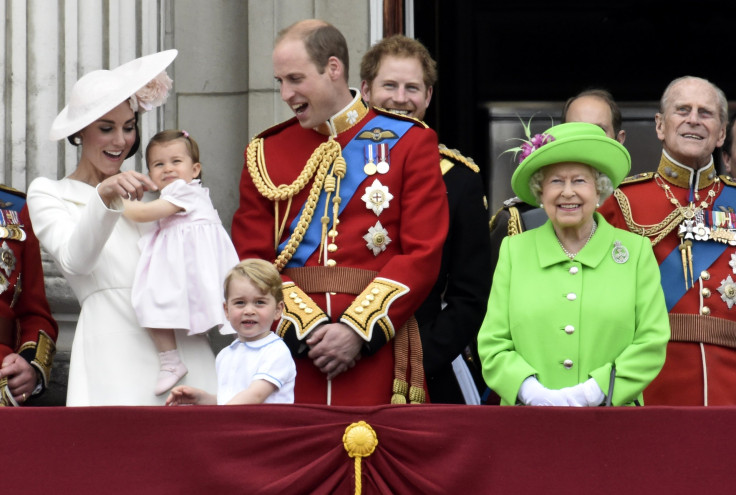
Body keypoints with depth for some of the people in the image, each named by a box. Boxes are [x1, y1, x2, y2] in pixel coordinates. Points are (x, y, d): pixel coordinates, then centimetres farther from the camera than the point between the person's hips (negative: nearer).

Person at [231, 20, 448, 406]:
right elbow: (252, 261, 5)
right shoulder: (265, 152, 11)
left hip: (378, 346, -2)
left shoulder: (409, 142, 4)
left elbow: (423, 255, -3)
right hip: (290, 349, 2)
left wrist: (358, 330, -12)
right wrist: (308, 327, -10)